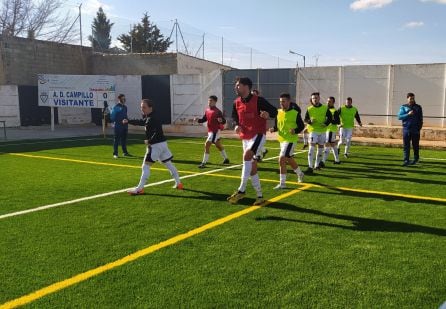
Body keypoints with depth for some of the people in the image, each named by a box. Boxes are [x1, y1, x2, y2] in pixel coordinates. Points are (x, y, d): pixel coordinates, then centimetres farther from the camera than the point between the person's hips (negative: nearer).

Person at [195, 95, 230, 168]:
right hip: (210, 131, 9)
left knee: (207, 144, -15)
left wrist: (221, 120, -39)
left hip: (215, 131, -9)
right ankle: (226, 159, 41)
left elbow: (224, 121, -16)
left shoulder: (217, 111, -17)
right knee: (218, 145, 22)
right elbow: (203, 119, 13)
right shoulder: (207, 110, 5)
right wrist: (198, 120, -6)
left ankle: (204, 163, -10)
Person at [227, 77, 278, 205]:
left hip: (258, 135, -7)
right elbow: (235, 117, 20)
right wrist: (237, 125, -1)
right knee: (252, 168, 9)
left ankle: (241, 190, -25)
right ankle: (260, 196, 21)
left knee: (247, 156, -31)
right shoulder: (236, 103, 4)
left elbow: (274, 111, -9)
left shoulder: (258, 100, -13)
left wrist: (268, 114, -32)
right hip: (245, 137, 7)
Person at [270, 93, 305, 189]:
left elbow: (301, 126, -4)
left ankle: (282, 184, -8)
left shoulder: (295, 113, -10)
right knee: (289, 160, 21)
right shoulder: (278, 112, 5)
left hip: (290, 140, -7)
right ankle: (300, 174, 48)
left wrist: (295, 131, -23)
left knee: (282, 159, -16)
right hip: (282, 139, 7)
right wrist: (273, 129, -6)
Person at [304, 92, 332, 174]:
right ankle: (310, 167, -15)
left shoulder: (325, 108, 2)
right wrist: (310, 121, -19)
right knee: (311, 147, -14)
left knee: (321, 147, 12)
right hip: (313, 130, -3)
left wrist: (325, 124, -12)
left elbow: (329, 118, 6)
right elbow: (306, 119, 2)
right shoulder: (309, 109, 0)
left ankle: (317, 164, 29)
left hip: (322, 131, 3)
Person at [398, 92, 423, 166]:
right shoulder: (403, 107, 6)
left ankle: (416, 158, 22)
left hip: (415, 130, 0)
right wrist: (408, 114, -16)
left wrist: (419, 127, 1)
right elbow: (399, 117, -3)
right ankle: (406, 160, 0)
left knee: (415, 145, 7)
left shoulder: (418, 107, 8)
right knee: (406, 146, -1)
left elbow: (420, 118, 10)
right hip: (406, 129, 0)